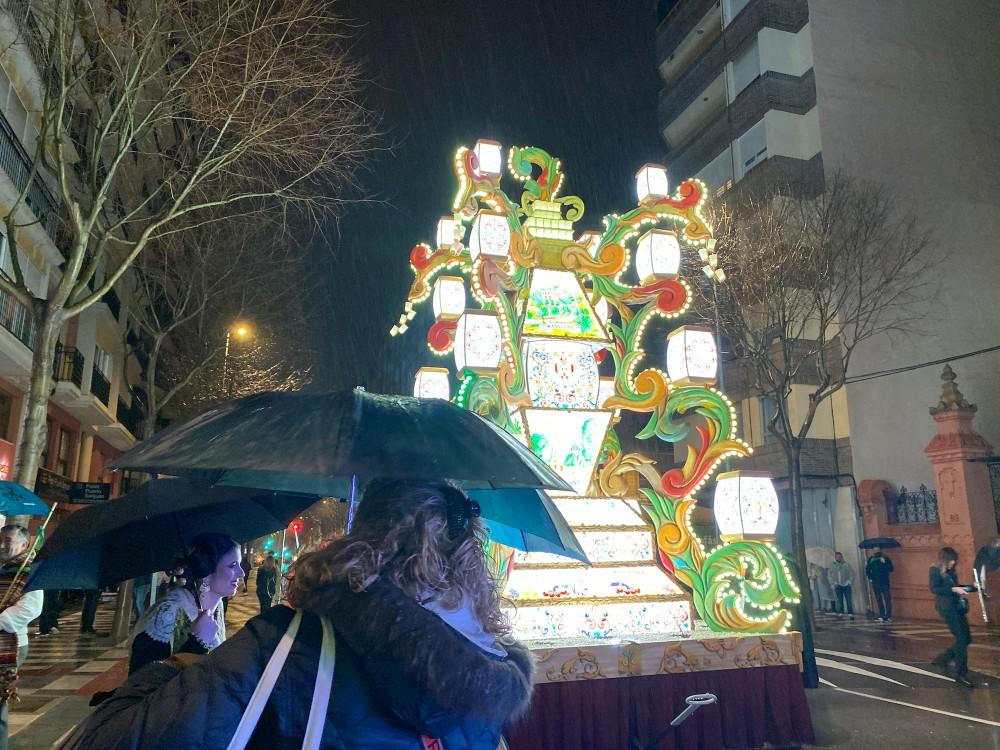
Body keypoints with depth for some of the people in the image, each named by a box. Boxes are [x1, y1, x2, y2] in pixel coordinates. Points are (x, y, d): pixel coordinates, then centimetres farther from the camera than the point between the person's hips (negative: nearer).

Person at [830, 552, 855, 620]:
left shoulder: (846, 564, 2)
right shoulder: (832, 566, 8)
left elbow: (852, 573, 2)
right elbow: (830, 576, 12)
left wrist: (850, 581, -7)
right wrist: (833, 583, 2)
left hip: (846, 585, -2)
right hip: (838, 586, 2)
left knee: (849, 600, -4)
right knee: (840, 600, 2)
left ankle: (850, 613, -4)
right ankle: (840, 613, 6)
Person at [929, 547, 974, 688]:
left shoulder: (950, 571, 16)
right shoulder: (935, 570, -7)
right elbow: (934, 589, -16)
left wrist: (973, 587, 16)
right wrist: (954, 589, -22)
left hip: (957, 607, 8)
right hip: (947, 608, -8)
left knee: (966, 639, 9)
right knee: (962, 639, -11)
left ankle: (942, 659, 27)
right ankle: (961, 674, -5)